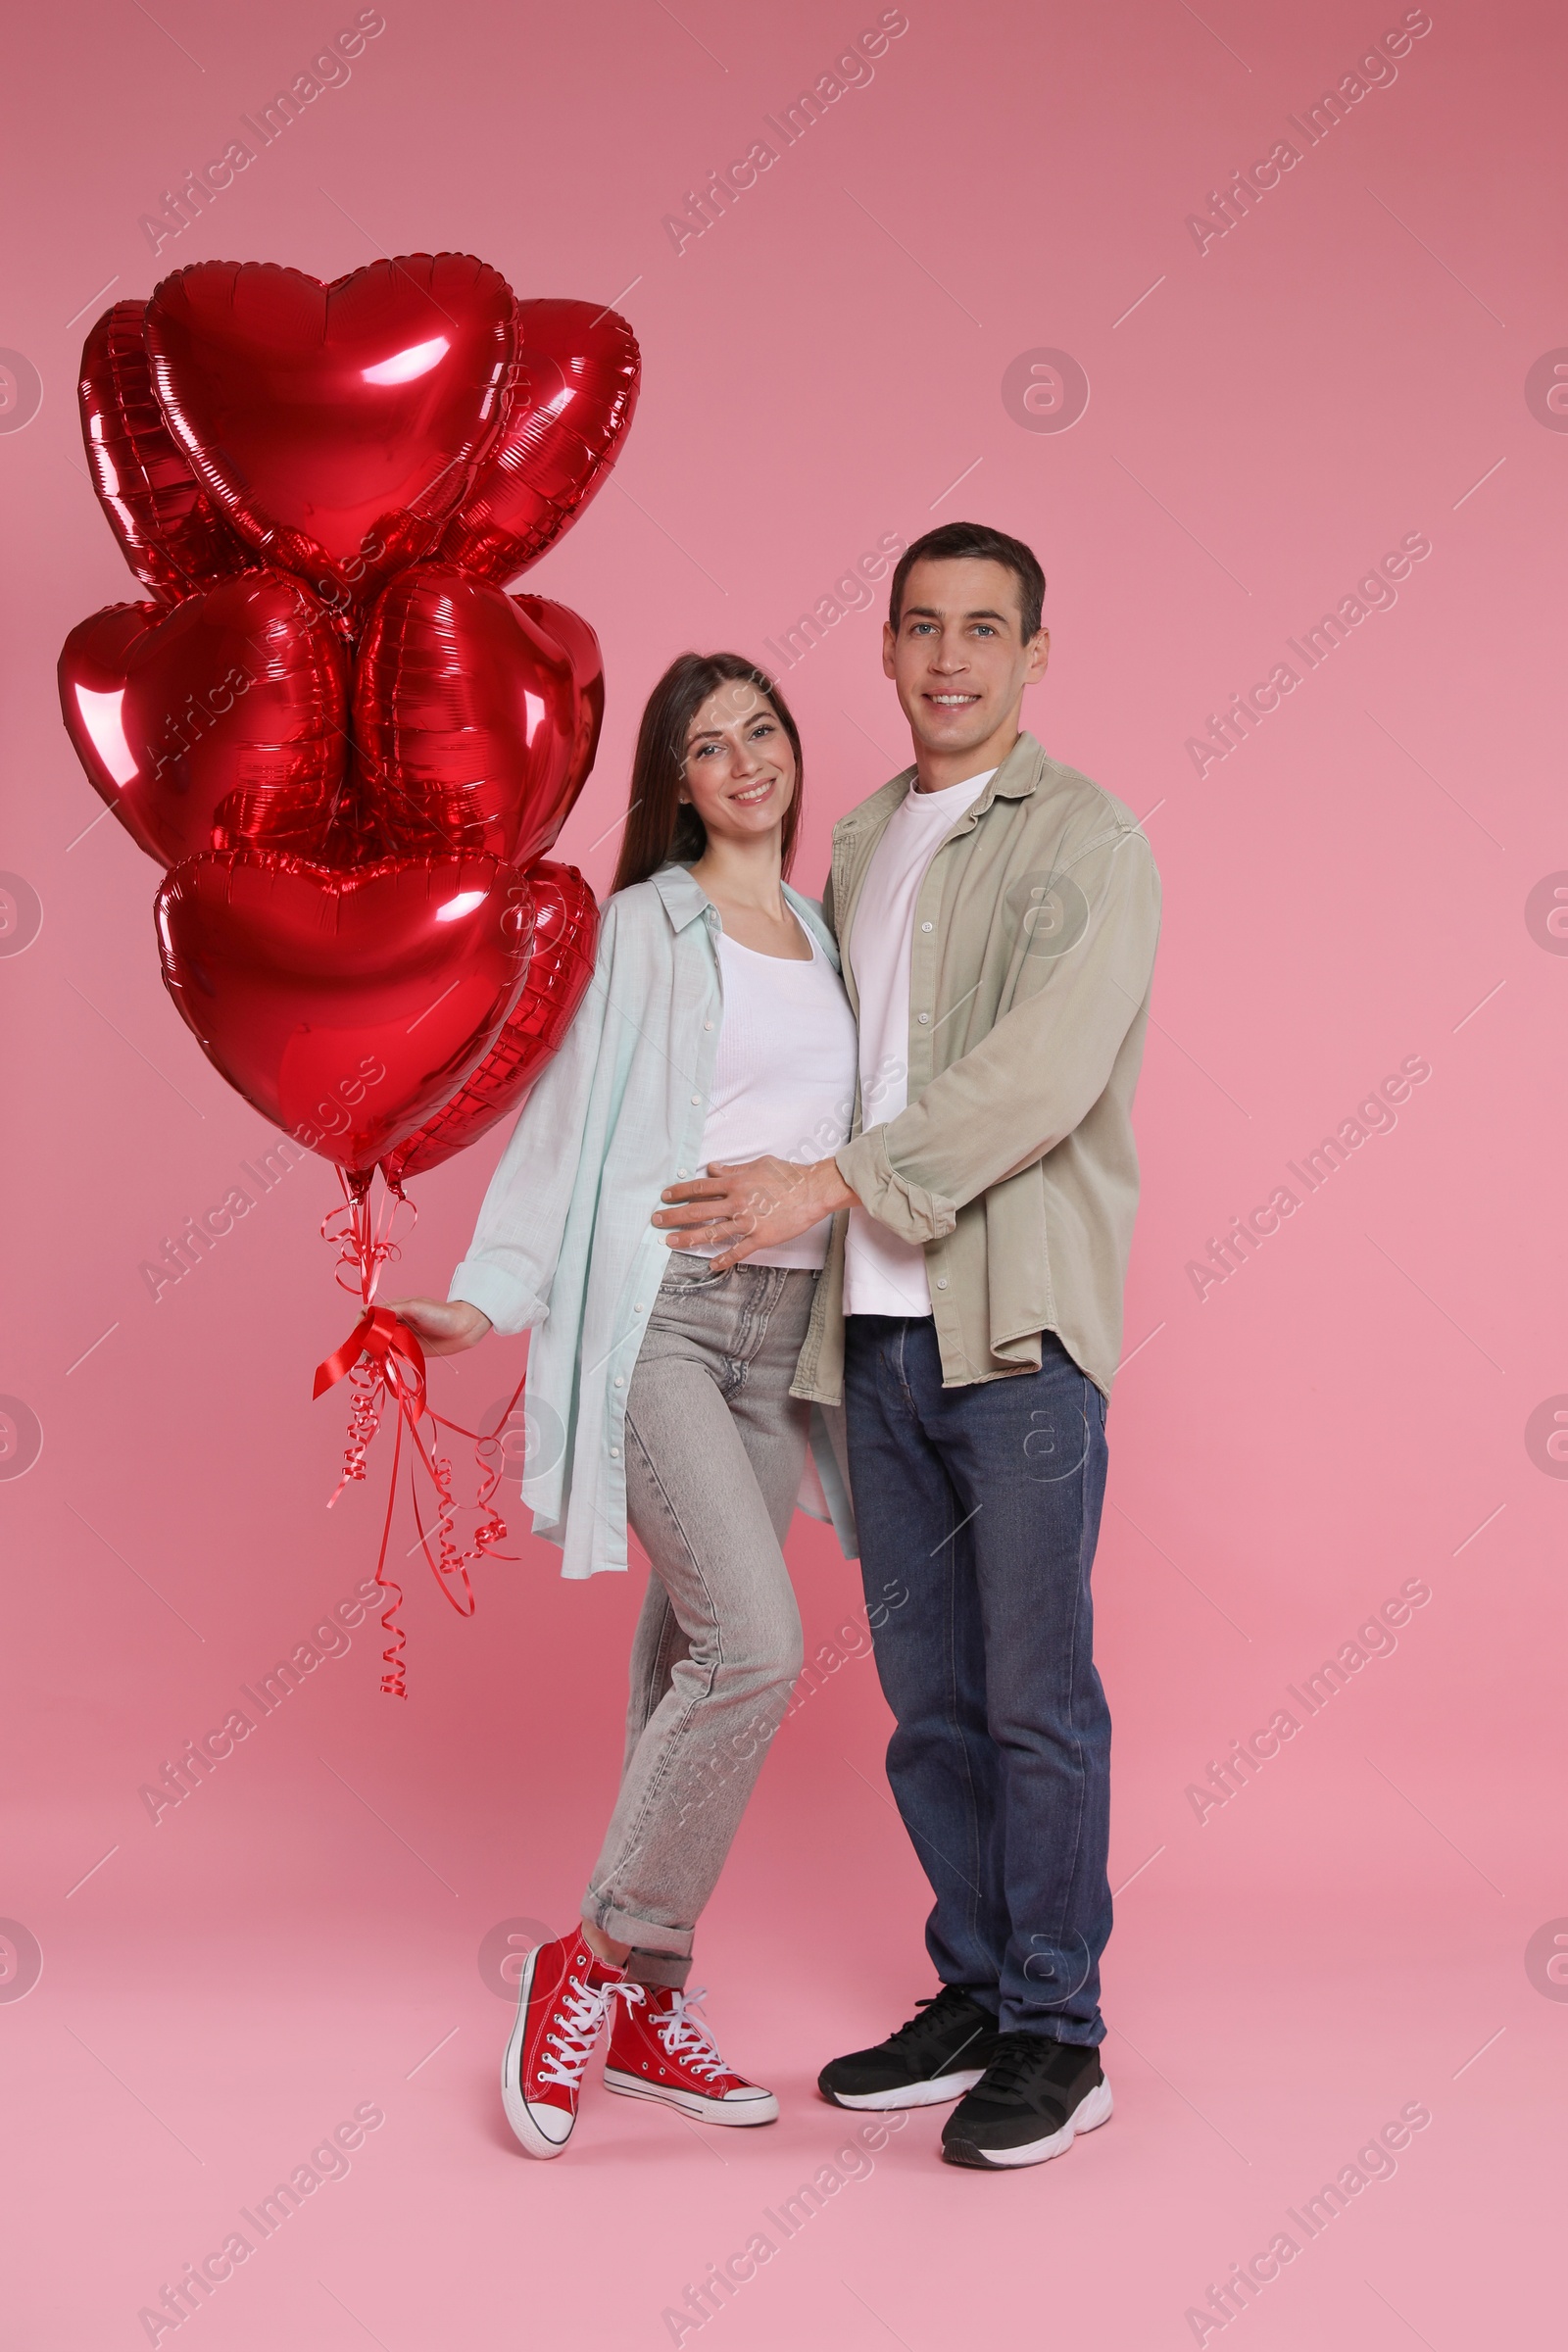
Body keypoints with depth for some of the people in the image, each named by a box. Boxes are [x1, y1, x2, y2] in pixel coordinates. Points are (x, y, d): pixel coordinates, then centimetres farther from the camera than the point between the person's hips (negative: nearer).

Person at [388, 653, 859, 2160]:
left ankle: (645, 2010, 16)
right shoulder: (649, 924, 1)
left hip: (781, 1326, 6)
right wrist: (489, 1295, -11)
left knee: (692, 1657, 8)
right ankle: (593, 1961, -3)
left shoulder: (820, 931, 19)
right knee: (755, 1645, -19)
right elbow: (569, 1119, -2)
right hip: (658, 1311, -6)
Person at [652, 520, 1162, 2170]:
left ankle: (1058, 2035, 12)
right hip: (875, 1332, 6)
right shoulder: (858, 845, 17)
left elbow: (1039, 1076, -18)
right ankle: (974, 1998, 24)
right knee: (927, 1692, 11)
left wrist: (825, 1186, -23)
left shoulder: (1085, 843, -5)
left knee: (1035, 1693, -1)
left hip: (1017, 1324, -6)